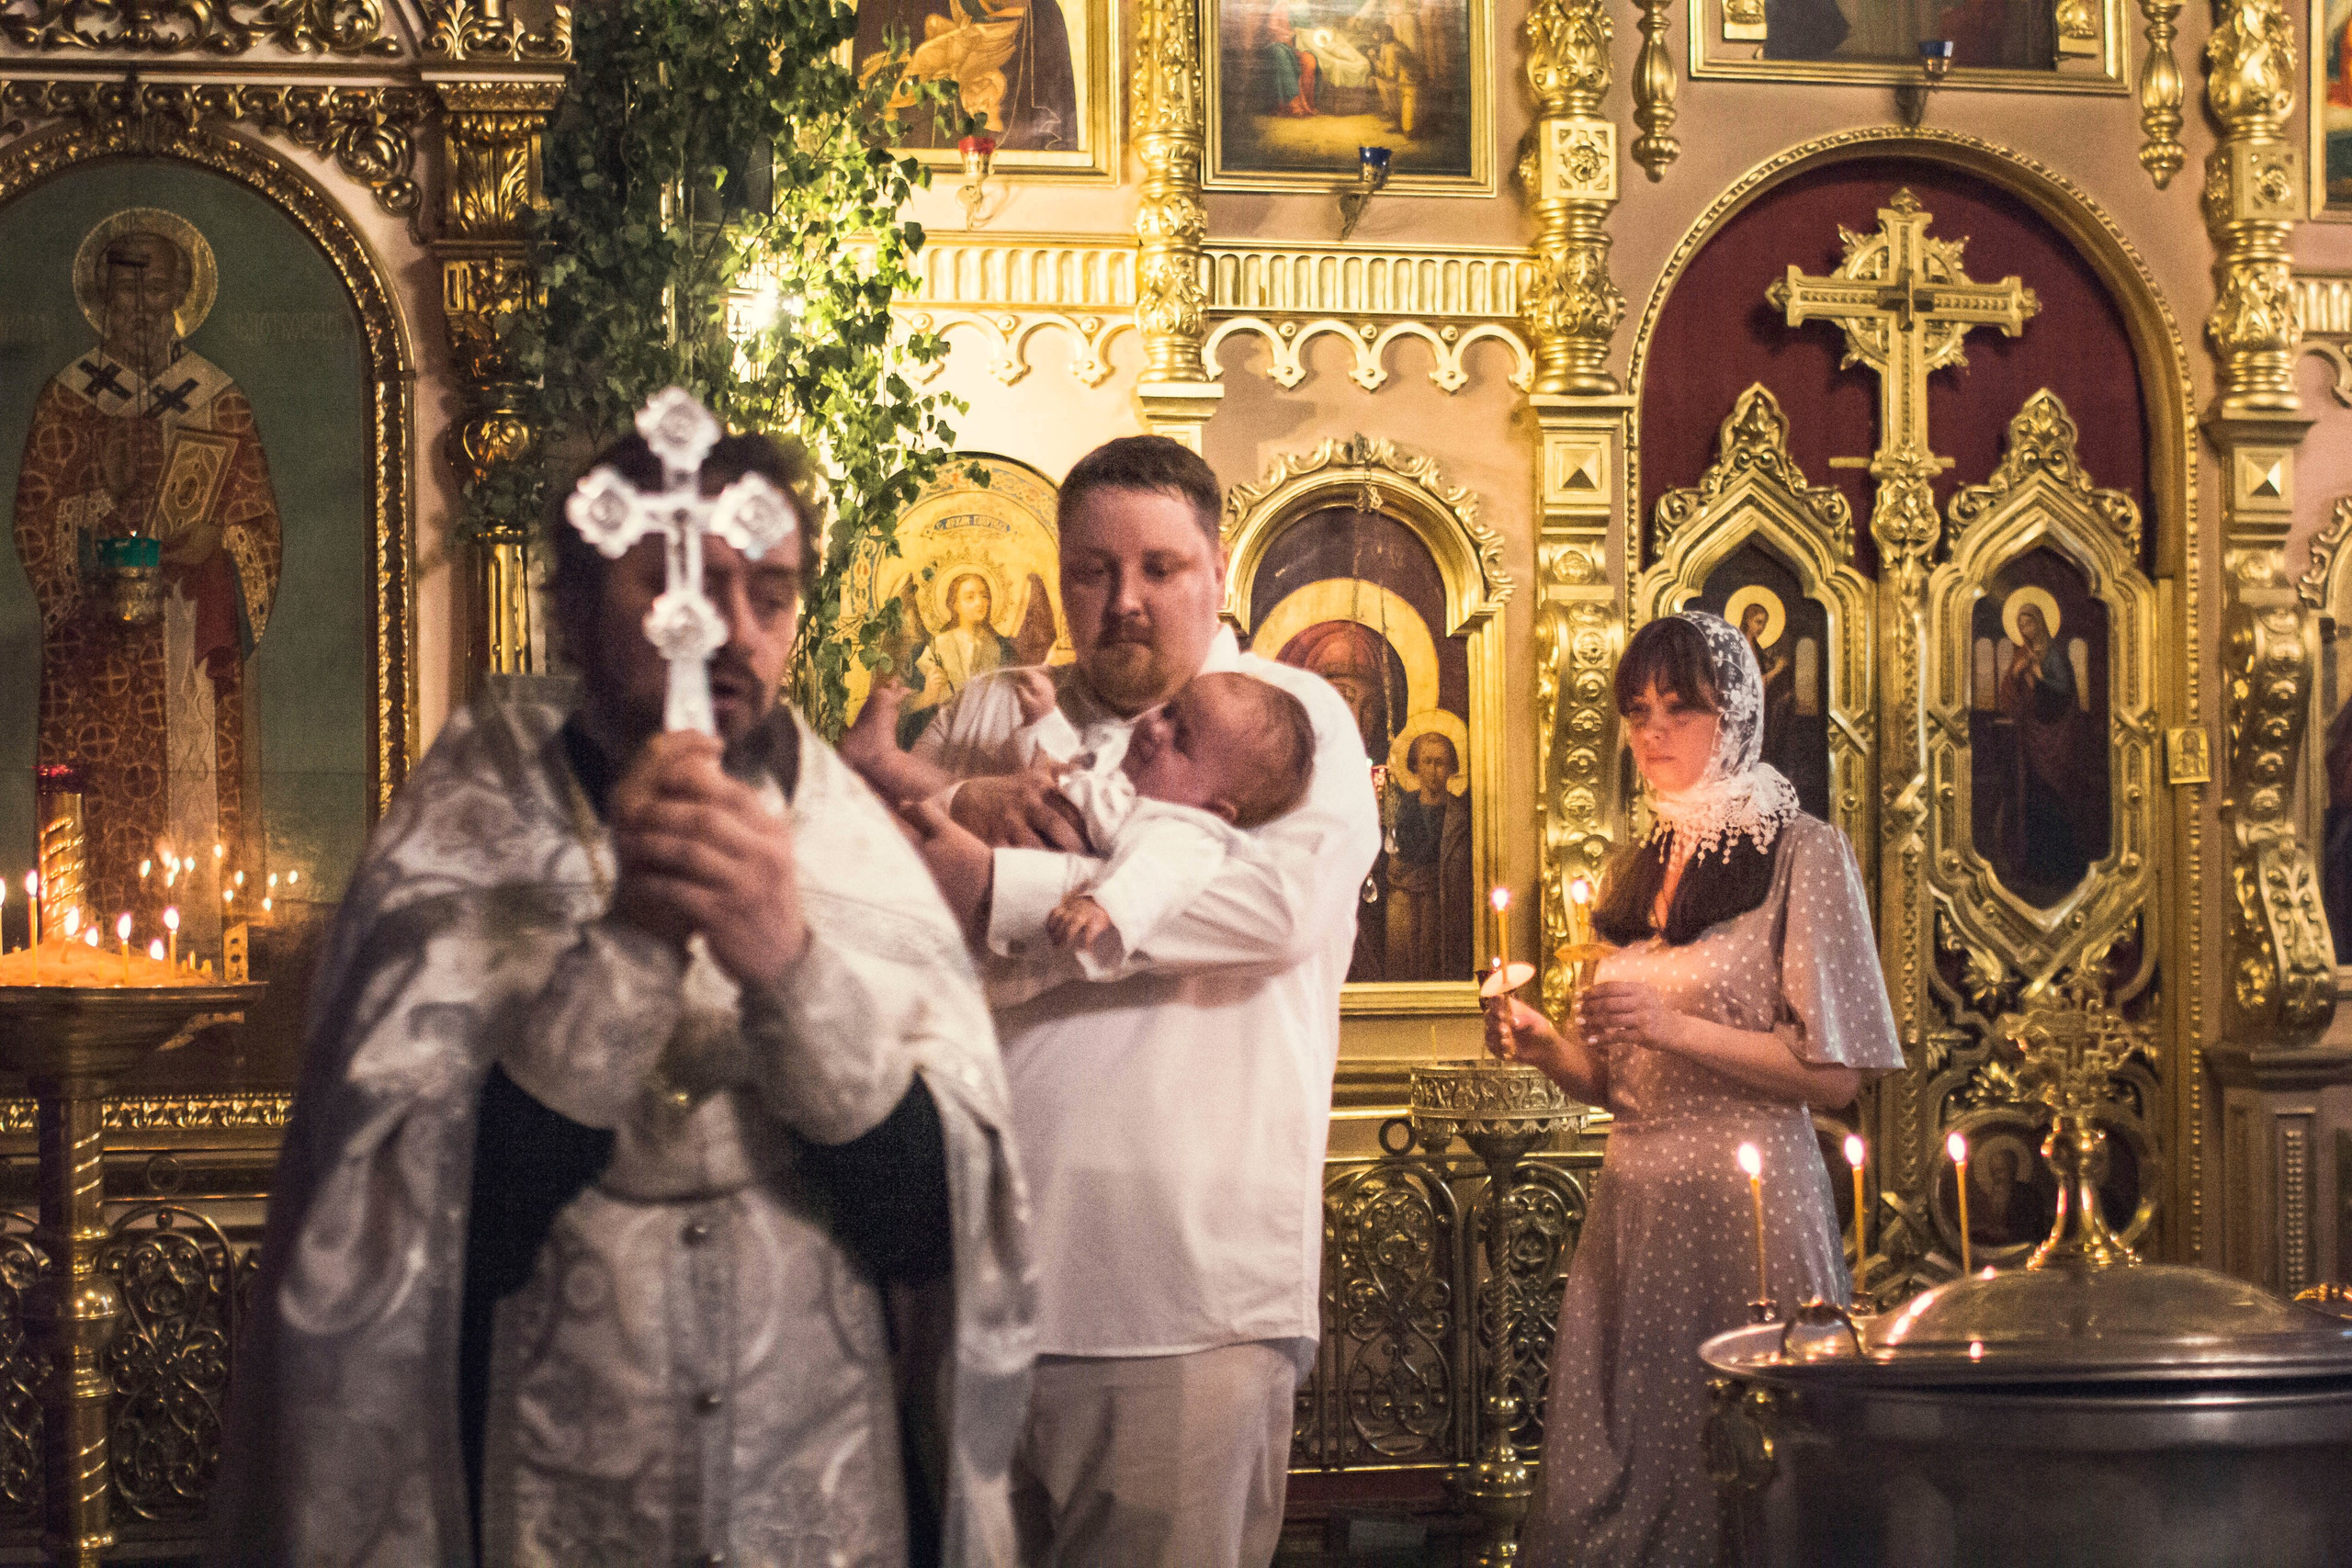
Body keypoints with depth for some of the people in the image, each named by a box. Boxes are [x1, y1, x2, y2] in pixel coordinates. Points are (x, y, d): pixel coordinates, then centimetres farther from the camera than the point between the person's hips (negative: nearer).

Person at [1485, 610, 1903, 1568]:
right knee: (1607, 1487, 5)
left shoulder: (1801, 854, -3)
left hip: (1748, 1203, -6)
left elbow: (1832, 1075, -9)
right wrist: (1548, 1048, -1)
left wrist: (1672, 1027, -17)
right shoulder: (1636, 875, 15)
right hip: (1630, 1209, 6)